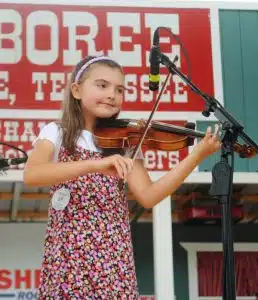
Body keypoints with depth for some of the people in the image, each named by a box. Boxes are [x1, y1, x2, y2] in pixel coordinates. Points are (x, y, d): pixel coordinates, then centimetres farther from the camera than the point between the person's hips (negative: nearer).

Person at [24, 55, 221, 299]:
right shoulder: (56, 133, 1)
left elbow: (147, 196, -7)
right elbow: (31, 175, -20)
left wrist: (197, 156, -16)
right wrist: (95, 164, -33)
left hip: (114, 256, 2)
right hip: (66, 253, -2)